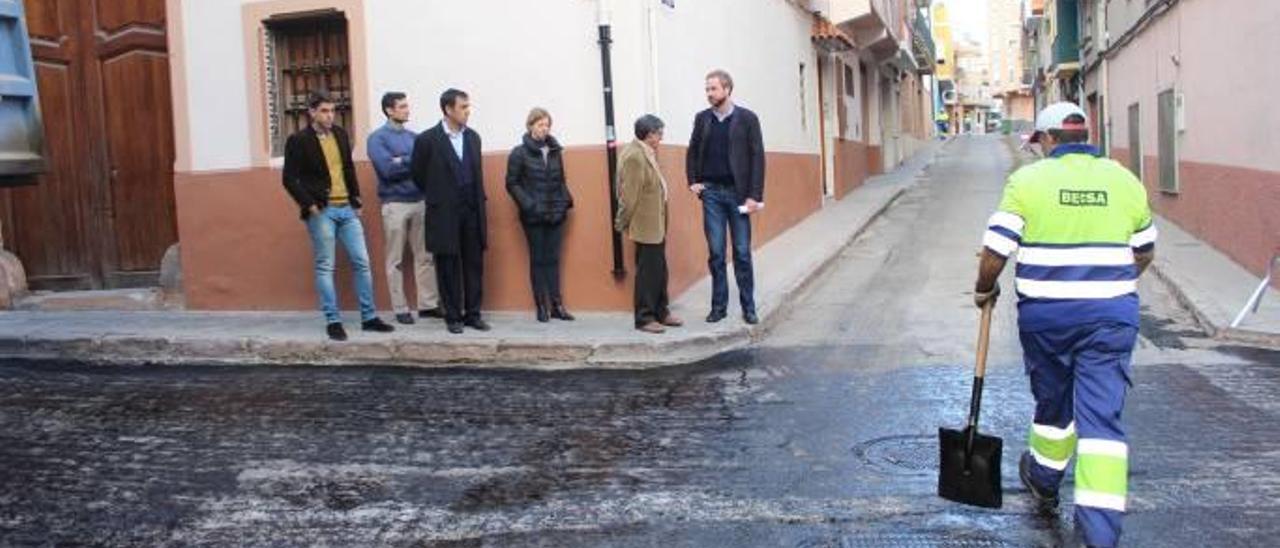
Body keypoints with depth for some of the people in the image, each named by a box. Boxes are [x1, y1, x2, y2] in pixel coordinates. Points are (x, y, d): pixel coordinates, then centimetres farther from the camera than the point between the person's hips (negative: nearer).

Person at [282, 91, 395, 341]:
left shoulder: (340, 134, 10)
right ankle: (333, 322, 7)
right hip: (321, 212, -5)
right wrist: (309, 206, -12)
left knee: (362, 262, 4)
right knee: (325, 267, 0)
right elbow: (290, 179, -7)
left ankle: (369, 317, 12)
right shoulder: (298, 140, -6)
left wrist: (356, 200, 12)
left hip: (346, 209, 5)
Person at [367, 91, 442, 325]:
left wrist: (402, 162, -10)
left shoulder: (413, 136, 12)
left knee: (425, 256, 7)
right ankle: (401, 309, 8)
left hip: (420, 201, 5)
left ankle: (427, 304, 14)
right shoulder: (377, 138, -5)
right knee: (396, 260, 2)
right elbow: (387, 169, -17)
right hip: (395, 205, -5)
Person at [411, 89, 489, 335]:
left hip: (472, 212, 4)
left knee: (474, 265, 6)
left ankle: (472, 314, 15)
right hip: (444, 214, -4)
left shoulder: (472, 137, 8)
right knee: (448, 267, 3)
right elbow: (418, 175, 2)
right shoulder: (427, 139, -7)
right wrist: (437, 197, 10)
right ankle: (453, 317, 12)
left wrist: (479, 202, 12)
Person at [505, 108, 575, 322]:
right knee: (538, 260, 3)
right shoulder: (519, 153, -5)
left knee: (553, 260, 7)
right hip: (533, 216, -4)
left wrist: (566, 200, 1)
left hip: (556, 214, 4)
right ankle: (542, 306, 8)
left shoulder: (555, 151, 8)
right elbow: (512, 183, -5)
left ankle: (557, 304, 10)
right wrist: (528, 205, -13)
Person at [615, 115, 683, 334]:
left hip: (656, 224, 10)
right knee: (647, 272, -1)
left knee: (659, 271, 16)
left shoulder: (647, 153, 11)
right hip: (645, 226, -10)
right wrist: (624, 225, -14)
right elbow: (629, 195, -19)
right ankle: (644, 318, 8)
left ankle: (661, 312, 27)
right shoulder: (634, 156, -20)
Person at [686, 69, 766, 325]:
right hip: (711, 192, 2)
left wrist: (754, 195, -11)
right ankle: (719, 306, 12)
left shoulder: (747, 118, -2)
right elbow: (692, 152, 18)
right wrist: (693, 181, 5)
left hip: (738, 193, -2)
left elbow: (757, 157, -5)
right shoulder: (702, 118, 7)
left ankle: (748, 307, 10)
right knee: (716, 253, 4)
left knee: (742, 253, 3)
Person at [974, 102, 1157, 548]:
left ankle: (1044, 478, 44)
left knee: (1053, 401, 21)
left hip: (1046, 314, -1)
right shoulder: (1125, 180, 6)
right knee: (1103, 417, 0)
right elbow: (1144, 252, 17)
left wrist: (984, 290, 10)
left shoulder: (1027, 180, -5)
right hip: (1112, 315, 1)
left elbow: (995, 250, -8)